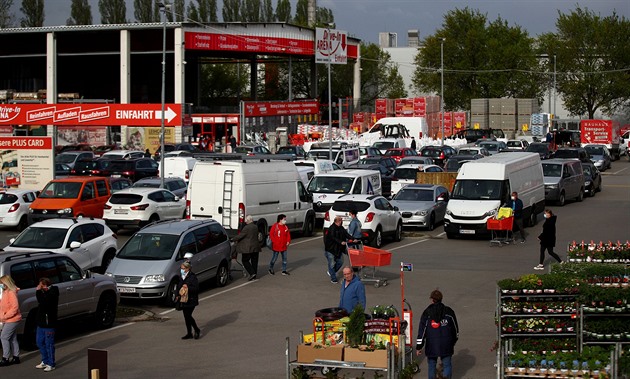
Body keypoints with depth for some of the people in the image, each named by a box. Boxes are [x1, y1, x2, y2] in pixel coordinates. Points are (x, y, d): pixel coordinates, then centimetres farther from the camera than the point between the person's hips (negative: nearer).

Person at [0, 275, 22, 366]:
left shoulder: (11, 293, -17)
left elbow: (15, 307, -22)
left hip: (12, 320, -9)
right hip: (8, 320, 9)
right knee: (12, 339, 13)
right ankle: (16, 357, 18)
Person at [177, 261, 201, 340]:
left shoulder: (192, 277, -12)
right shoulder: (181, 277, 11)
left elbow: (196, 288, -16)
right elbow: (179, 287, 21)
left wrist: (187, 287, -27)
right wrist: (178, 295, 9)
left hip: (191, 300, -8)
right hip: (183, 300, 8)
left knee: (188, 316, -10)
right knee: (186, 316, 9)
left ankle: (197, 330, 10)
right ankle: (189, 334, 17)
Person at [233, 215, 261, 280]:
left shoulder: (246, 228, -17)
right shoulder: (255, 227, 8)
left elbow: (240, 236, -14)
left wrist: (233, 239, 3)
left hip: (248, 248, -7)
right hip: (255, 247, 7)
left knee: (245, 261, 3)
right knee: (254, 261, 11)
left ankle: (252, 273, -10)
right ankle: (254, 276, 15)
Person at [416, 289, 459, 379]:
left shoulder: (427, 313, -4)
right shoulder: (449, 312, 2)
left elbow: (421, 331, -5)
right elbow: (455, 329, 12)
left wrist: (419, 347, 1)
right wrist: (453, 342, 26)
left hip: (431, 346, -1)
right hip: (446, 345, 1)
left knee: (432, 365, 13)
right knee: (447, 364, 7)